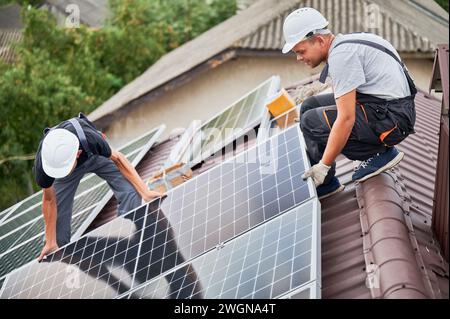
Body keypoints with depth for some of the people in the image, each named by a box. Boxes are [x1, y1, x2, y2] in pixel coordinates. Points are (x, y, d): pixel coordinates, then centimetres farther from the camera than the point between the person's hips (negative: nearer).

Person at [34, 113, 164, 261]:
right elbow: (49, 200, -20)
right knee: (58, 215, -5)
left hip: (96, 154, 0)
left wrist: (145, 192, -26)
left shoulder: (90, 138, -45)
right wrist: (50, 243, -12)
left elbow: (117, 158, -22)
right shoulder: (42, 164, -40)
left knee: (131, 193, -20)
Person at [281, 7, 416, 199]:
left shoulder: (341, 55, -19)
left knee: (311, 122, -14)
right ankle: (323, 183, 12)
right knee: (309, 107, 11)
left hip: (392, 118, -10)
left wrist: (324, 165, -16)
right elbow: (345, 105, 21)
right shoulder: (342, 44, 13)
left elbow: (346, 119, -23)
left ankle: (379, 153, -3)